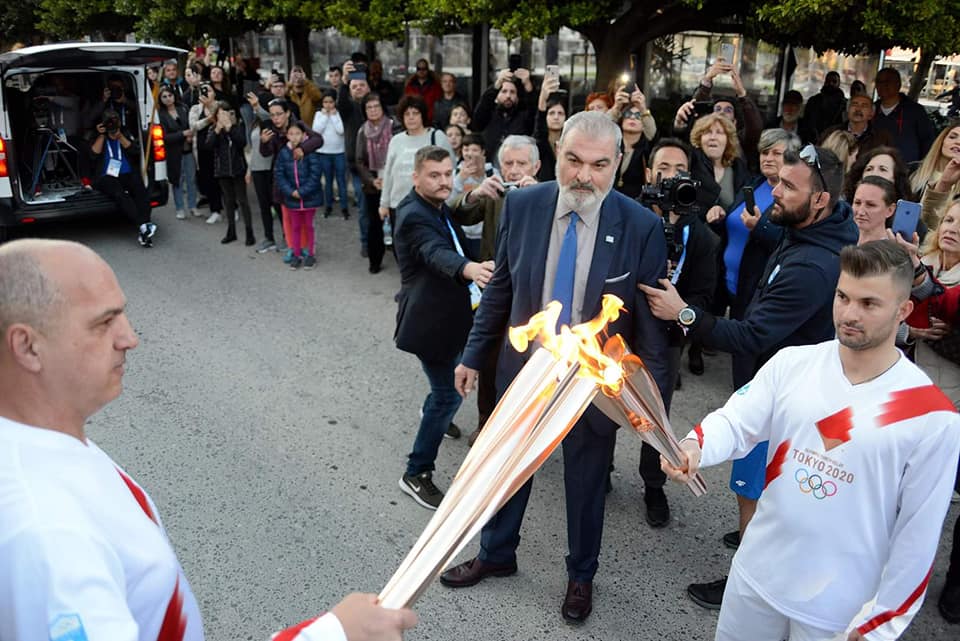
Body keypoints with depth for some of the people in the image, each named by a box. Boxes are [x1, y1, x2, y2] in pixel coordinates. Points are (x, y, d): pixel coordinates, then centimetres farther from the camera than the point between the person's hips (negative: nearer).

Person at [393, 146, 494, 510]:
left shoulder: (438, 208, 6)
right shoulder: (414, 216, -26)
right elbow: (437, 253, -46)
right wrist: (468, 268, -64)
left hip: (446, 314, 10)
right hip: (429, 320, -10)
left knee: (446, 384, 29)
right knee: (449, 394, -8)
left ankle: (432, 414, 58)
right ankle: (416, 474, 1)